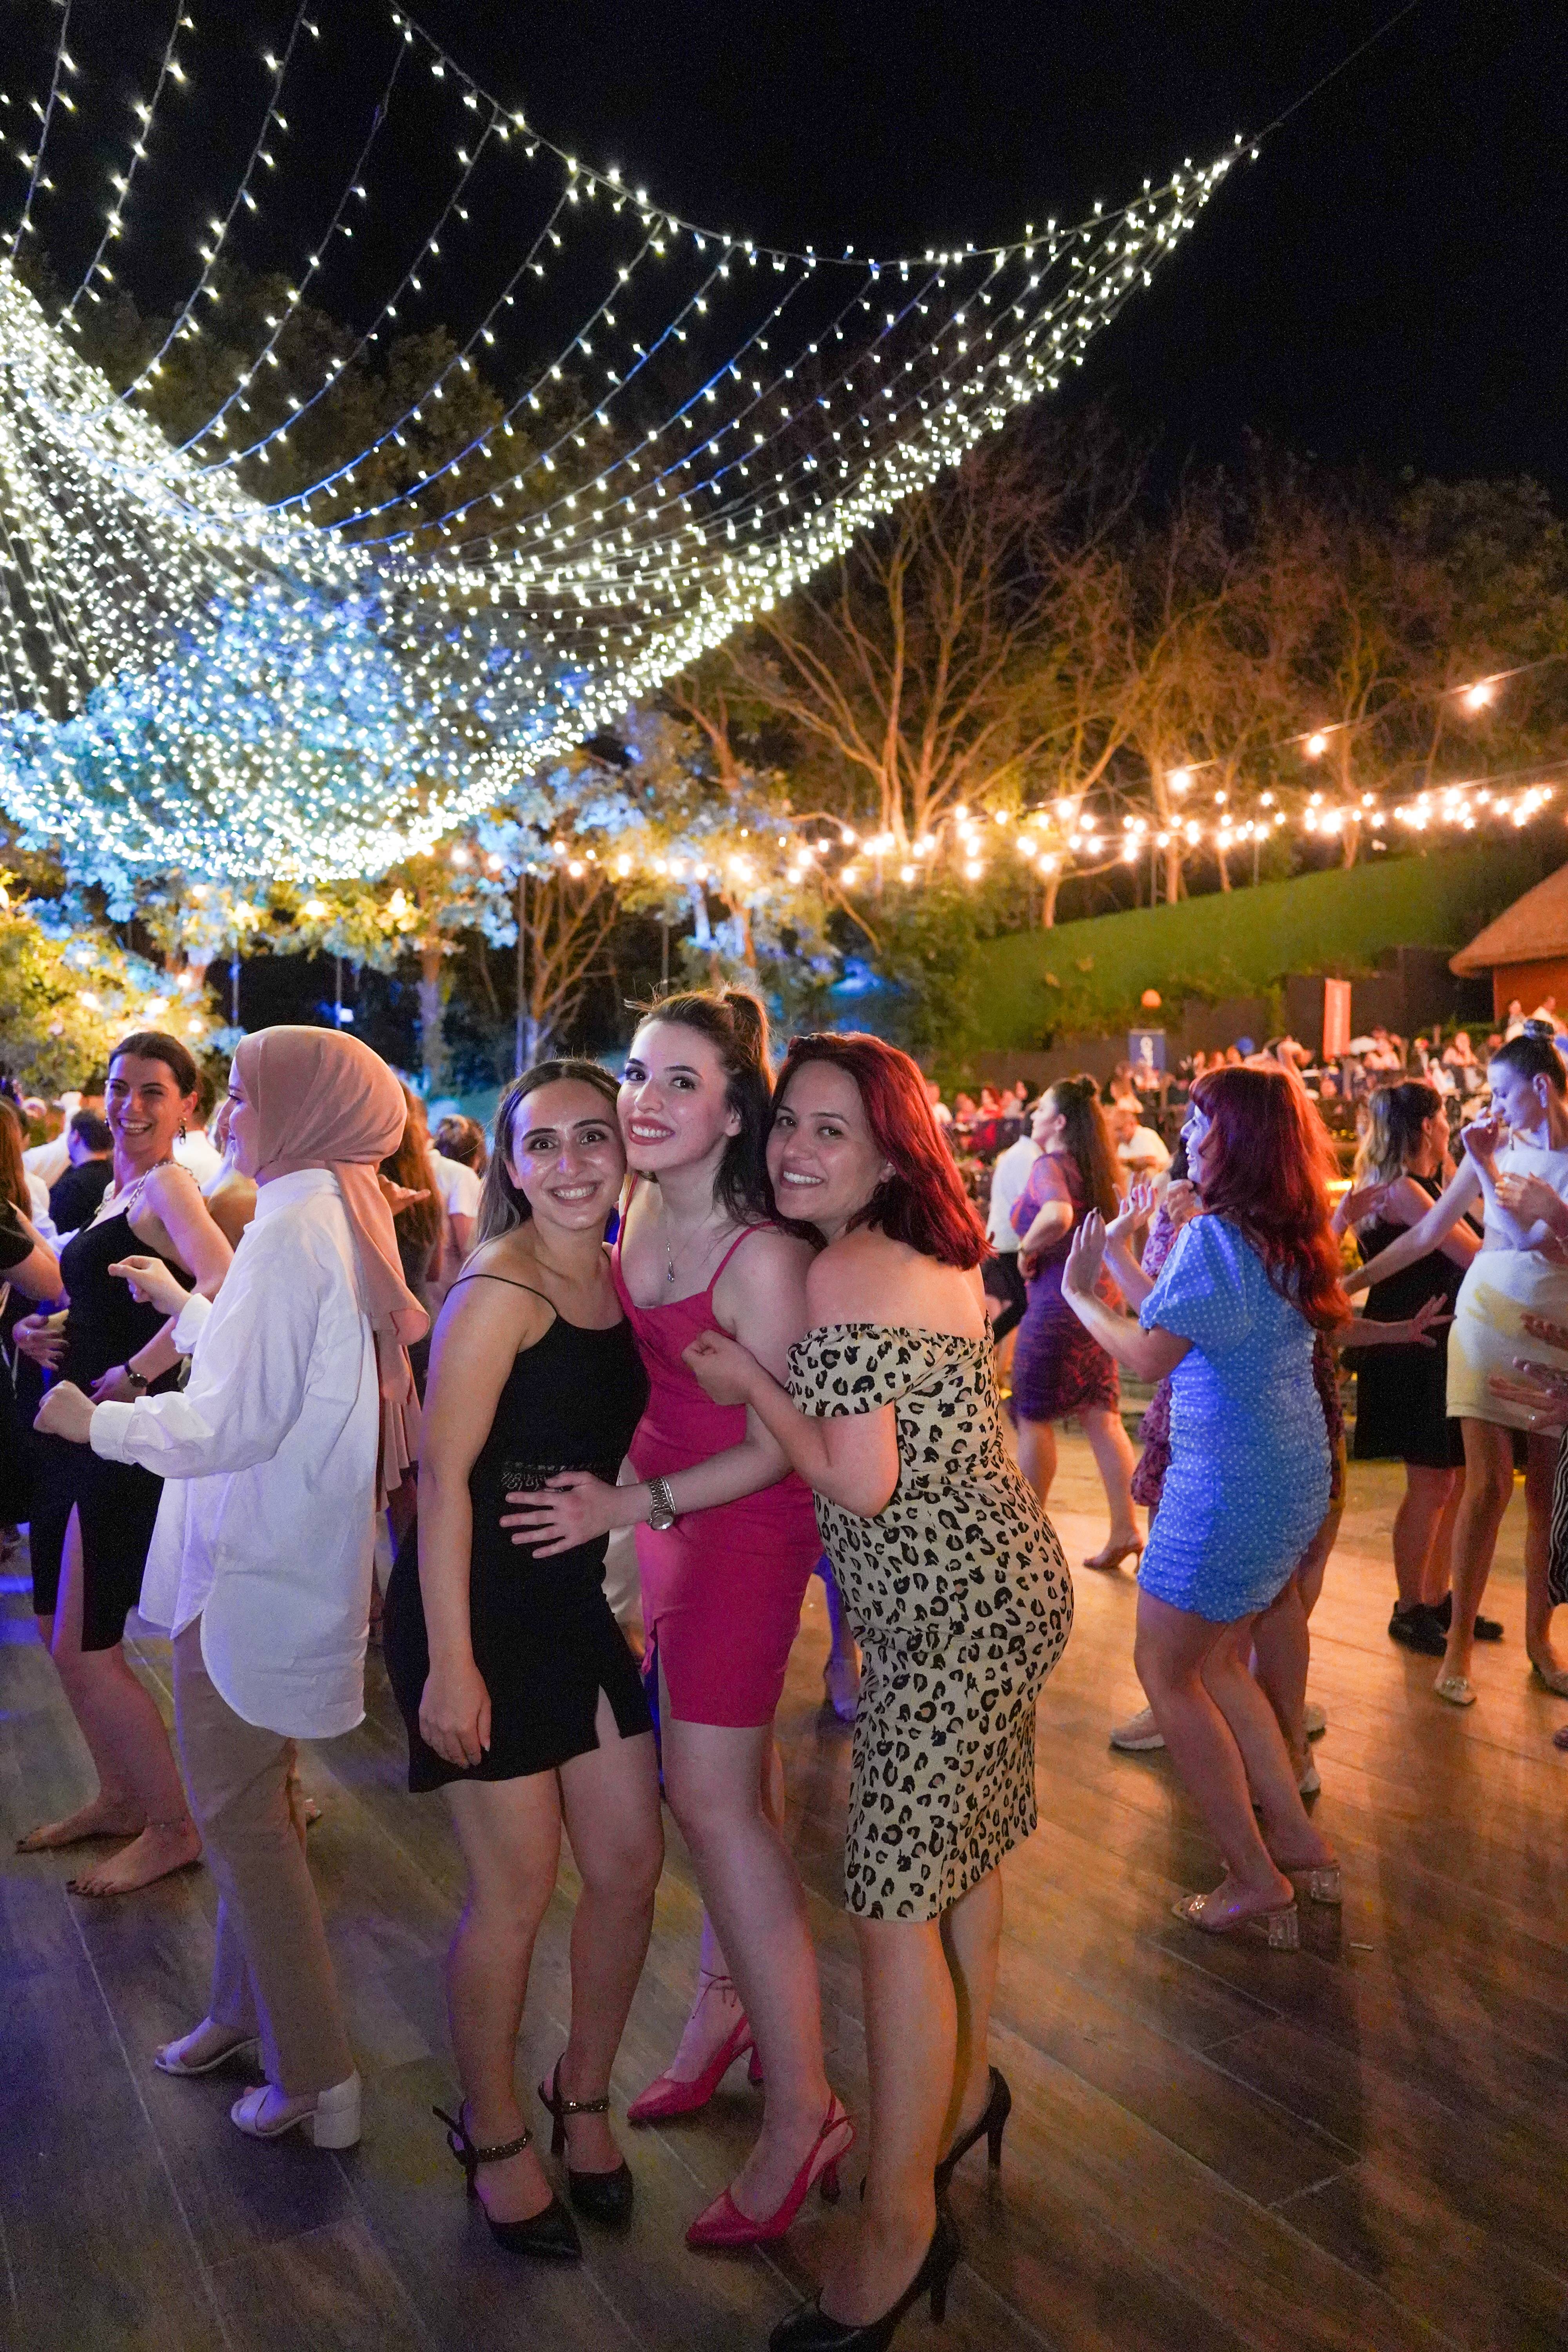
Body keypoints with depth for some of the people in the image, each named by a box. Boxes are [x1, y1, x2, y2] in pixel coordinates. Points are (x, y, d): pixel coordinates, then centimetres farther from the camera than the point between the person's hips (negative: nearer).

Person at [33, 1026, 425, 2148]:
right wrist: (185, 1303, 27)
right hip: (276, 1551, 10)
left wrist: (97, 1424, -9)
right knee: (245, 1799, 22)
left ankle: (316, 2080, 14)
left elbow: (235, 1421, -23)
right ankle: (248, 2007, 39)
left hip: (258, 1565, -10)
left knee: (237, 1807, 2)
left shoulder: (292, 1229, -22)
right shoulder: (336, 1218, 9)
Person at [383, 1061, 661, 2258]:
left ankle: (584, 2094, 37)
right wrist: (449, 1660, -21)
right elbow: (444, 1480, -19)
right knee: (518, 1890, 5)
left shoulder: (615, 1278, 4)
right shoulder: (500, 1293, -18)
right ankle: (493, 2136, 31)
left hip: (585, 1601, 7)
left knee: (631, 1866, 12)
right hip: (482, 1608, -7)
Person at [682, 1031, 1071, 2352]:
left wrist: (745, 1377, -13)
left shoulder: (845, 1276, -22)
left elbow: (861, 1483, -25)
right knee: (958, 1850, 24)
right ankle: (967, 2091, 44)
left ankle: (900, 2228, 13)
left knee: (896, 1903, -2)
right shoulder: (930, 1255, 7)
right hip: (995, 1588, 10)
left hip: (951, 1610, -10)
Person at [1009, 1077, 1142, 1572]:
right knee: (1102, 1417, 9)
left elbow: (1057, 1217, -35)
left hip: (1056, 1304, -8)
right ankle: (1125, 1528, 9)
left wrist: (1026, 1249, -18)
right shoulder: (1094, 1169, 11)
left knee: (1034, 1419, 6)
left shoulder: (1049, 1166, -15)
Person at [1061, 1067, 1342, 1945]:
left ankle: (1256, 1880, 13)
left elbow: (1150, 1355, -21)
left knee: (1167, 1671, 7)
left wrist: (1081, 1293, -7)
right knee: (1220, 1660, 22)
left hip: (1230, 1485, -9)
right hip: (1298, 1475, 9)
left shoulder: (1215, 1238, -21)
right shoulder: (1291, 1239, 7)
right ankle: (1300, 1839, 27)